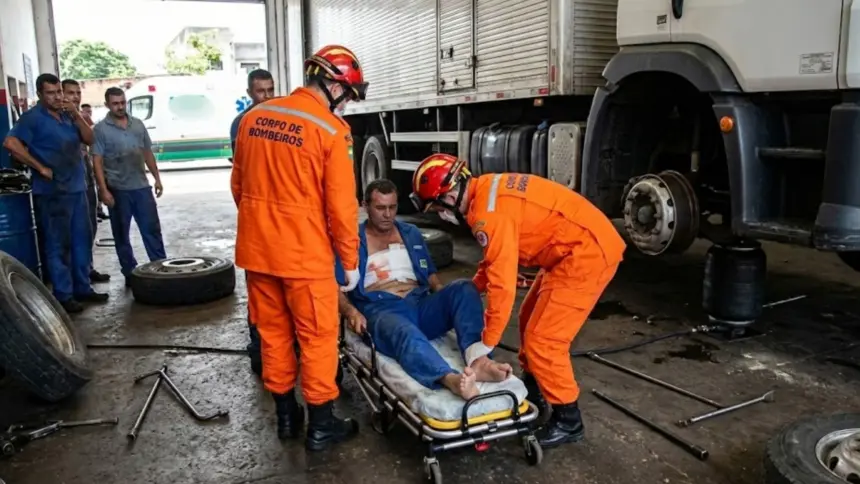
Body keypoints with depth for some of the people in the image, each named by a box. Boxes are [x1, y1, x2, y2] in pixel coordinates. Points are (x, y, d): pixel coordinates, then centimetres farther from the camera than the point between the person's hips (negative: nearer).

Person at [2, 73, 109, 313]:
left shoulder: (67, 115, 13)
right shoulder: (33, 117, -8)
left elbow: (89, 139, 8)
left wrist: (76, 115, -6)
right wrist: (40, 168, -18)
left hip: (77, 187, 7)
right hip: (52, 191, -7)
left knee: (83, 240, 12)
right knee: (58, 245, -2)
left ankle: (83, 288, 22)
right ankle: (64, 296, 4)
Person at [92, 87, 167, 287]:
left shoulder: (138, 124, 9)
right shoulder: (101, 129, -4)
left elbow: (148, 153, 14)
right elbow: (97, 162, -8)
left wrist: (157, 178, 10)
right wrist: (103, 190, -14)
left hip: (141, 186, 3)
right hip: (117, 189, -3)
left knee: (152, 228, 5)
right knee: (121, 234, 7)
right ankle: (130, 273, 16)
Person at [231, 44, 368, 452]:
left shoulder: (253, 117, 5)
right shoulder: (331, 129, -13)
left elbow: (238, 184, 13)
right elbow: (340, 204, -13)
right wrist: (350, 260, -2)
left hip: (256, 248, 6)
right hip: (305, 254, -6)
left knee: (272, 332, 17)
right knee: (317, 337, 8)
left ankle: (285, 416, 31)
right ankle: (320, 426, 20)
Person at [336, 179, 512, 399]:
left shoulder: (411, 233, 25)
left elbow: (430, 274, 25)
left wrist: (445, 297, 3)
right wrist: (350, 310, -17)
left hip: (420, 303, 5)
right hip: (381, 309, -4)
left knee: (464, 288, -24)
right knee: (405, 333, -40)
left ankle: (476, 358, -47)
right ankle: (450, 379, -68)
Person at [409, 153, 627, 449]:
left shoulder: (488, 214, -23)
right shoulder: (486, 190, 8)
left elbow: (503, 285, -23)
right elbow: (497, 258, 21)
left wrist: (486, 344, -15)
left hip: (587, 254, -10)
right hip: (577, 248, 10)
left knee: (543, 340, -5)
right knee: (530, 321, 20)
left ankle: (568, 421, 12)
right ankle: (532, 392, 38)